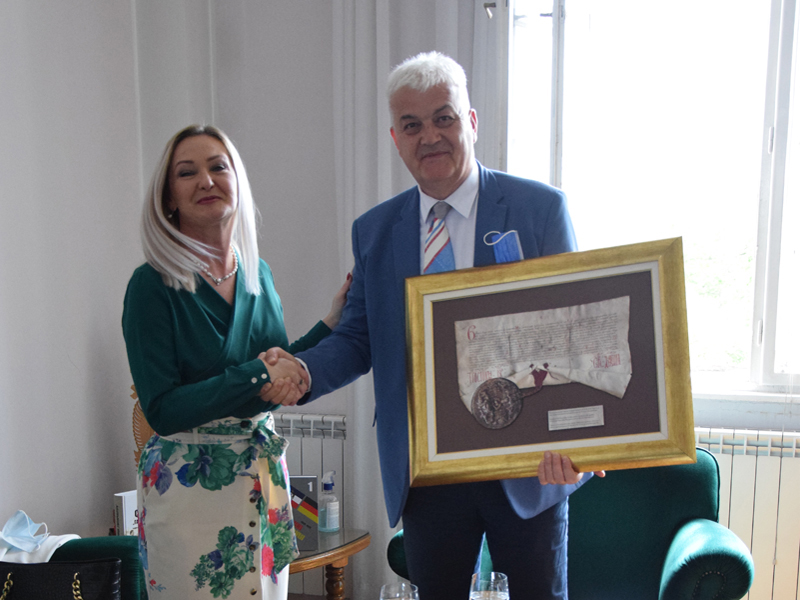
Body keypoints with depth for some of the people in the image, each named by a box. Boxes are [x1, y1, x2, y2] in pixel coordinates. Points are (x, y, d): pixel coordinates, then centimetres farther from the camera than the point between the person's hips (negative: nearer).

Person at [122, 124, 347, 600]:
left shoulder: (259, 274, 4)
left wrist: (332, 323, 1)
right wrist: (255, 377, -23)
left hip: (266, 479, 6)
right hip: (189, 486, -5)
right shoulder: (153, 285, -13)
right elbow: (162, 409, -17)